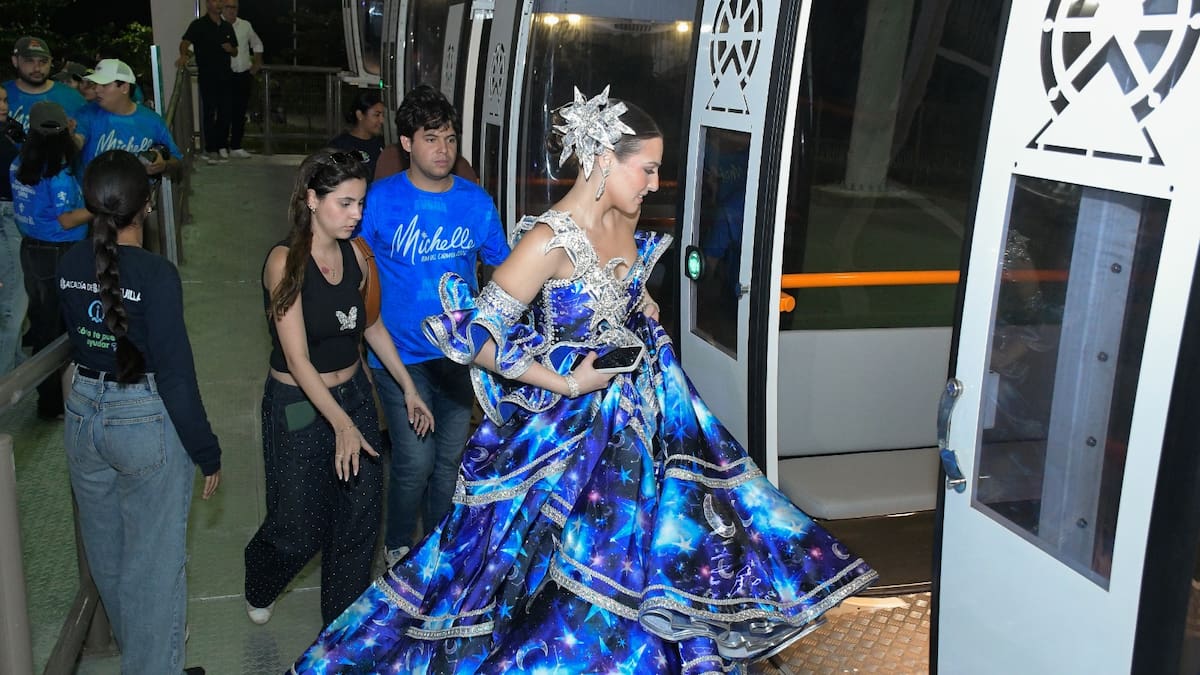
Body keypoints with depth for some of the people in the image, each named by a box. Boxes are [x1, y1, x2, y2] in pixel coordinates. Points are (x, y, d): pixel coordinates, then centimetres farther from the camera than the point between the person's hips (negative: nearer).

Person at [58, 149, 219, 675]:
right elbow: (175, 374, -20)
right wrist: (207, 453, -12)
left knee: (105, 549, 25)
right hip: (146, 420, -7)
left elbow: (71, 335, 11)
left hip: (83, 414, 7)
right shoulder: (156, 275, -22)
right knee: (154, 560, 8)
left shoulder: (69, 265, -3)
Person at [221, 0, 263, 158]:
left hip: (244, 75, 5)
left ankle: (236, 147, 17)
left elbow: (257, 43, 25)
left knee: (240, 113, 8)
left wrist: (257, 63, 19)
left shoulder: (245, 25, 11)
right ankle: (222, 147, 8)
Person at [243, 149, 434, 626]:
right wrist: (342, 425, -25)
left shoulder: (355, 255, -2)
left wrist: (408, 388, 12)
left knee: (361, 516, 10)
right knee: (299, 528, 8)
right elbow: (298, 360, -21)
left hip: (354, 394, 5)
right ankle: (259, 589, 44)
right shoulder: (285, 261, -19)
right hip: (299, 406, -5)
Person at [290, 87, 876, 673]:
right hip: (570, 427, -7)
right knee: (560, 577, 4)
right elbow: (475, 338, -24)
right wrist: (567, 384, -21)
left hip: (638, 412, 7)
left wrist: (643, 307, 8)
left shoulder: (625, 222, 1)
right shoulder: (548, 241, -23)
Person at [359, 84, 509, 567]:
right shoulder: (382, 200, -9)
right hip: (400, 355, -3)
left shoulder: (476, 201, -2)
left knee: (450, 456, 13)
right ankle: (398, 546, 27)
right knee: (415, 460, -1)